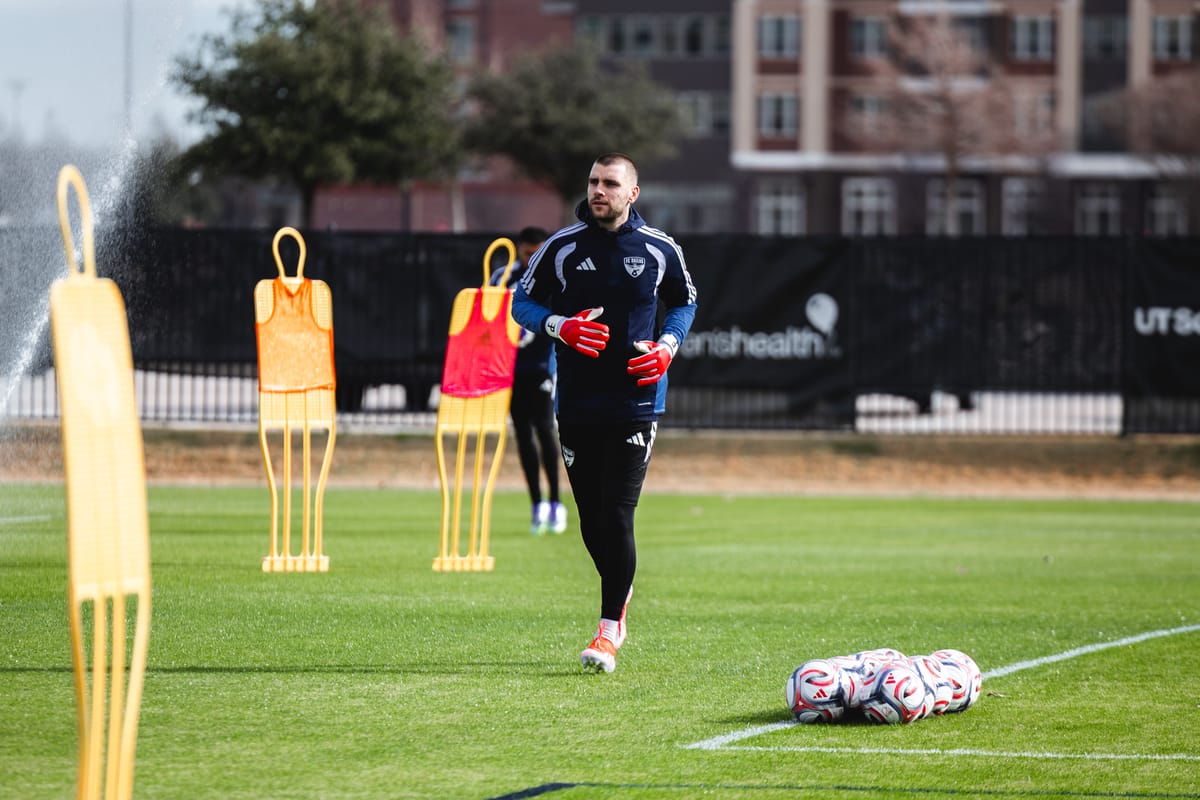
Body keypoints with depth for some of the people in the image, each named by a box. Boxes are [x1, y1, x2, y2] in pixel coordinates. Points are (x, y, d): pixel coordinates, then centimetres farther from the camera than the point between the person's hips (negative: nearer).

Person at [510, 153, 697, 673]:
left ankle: (609, 629, -6)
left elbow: (684, 302, 18)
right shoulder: (562, 248, 1)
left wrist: (667, 346, -1)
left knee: (617, 515, -10)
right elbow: (523, 301, 8)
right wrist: (560, 326, -12)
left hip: (636, 400, -2)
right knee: (591, 517, 6)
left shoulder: (660, 250, 3)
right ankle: (620, 593, 33)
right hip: (577, 403, 2)